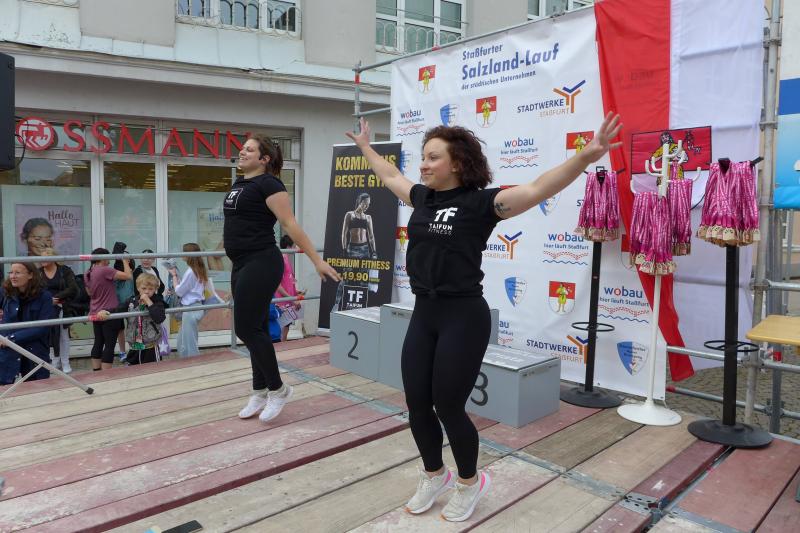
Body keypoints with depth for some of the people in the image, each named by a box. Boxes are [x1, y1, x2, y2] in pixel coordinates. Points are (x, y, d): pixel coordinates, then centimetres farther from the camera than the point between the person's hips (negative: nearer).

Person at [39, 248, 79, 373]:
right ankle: (56, 360, 19)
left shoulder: (64, 270, 0)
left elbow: (72, 289, -7)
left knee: (63, 334, 2)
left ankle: (65, 363, 10)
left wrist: (57, 297, -16)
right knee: (51, 335, 6)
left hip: (62, 308, -2)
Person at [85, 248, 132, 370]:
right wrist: (125, 261, -7)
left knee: (98, 343, 16)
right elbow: (129, 276, -21)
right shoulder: (105, 270, -18)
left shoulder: (87, 274, 8)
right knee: (109, 345, -3)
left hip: (95, 313, 8)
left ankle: (96, 372, 21)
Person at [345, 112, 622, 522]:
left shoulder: (480, 202, -10)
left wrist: (586, 157, -34)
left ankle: (470, 482, 32)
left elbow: (539, 188, -21)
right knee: (416, 404, 12)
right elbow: (390, 176, 28)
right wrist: (365, 147, 41)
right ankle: (434, 476, 38)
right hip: (423, 314, 7)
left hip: (464, 317, -6)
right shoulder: (422, 197, 9)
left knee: (448, 407, 4)